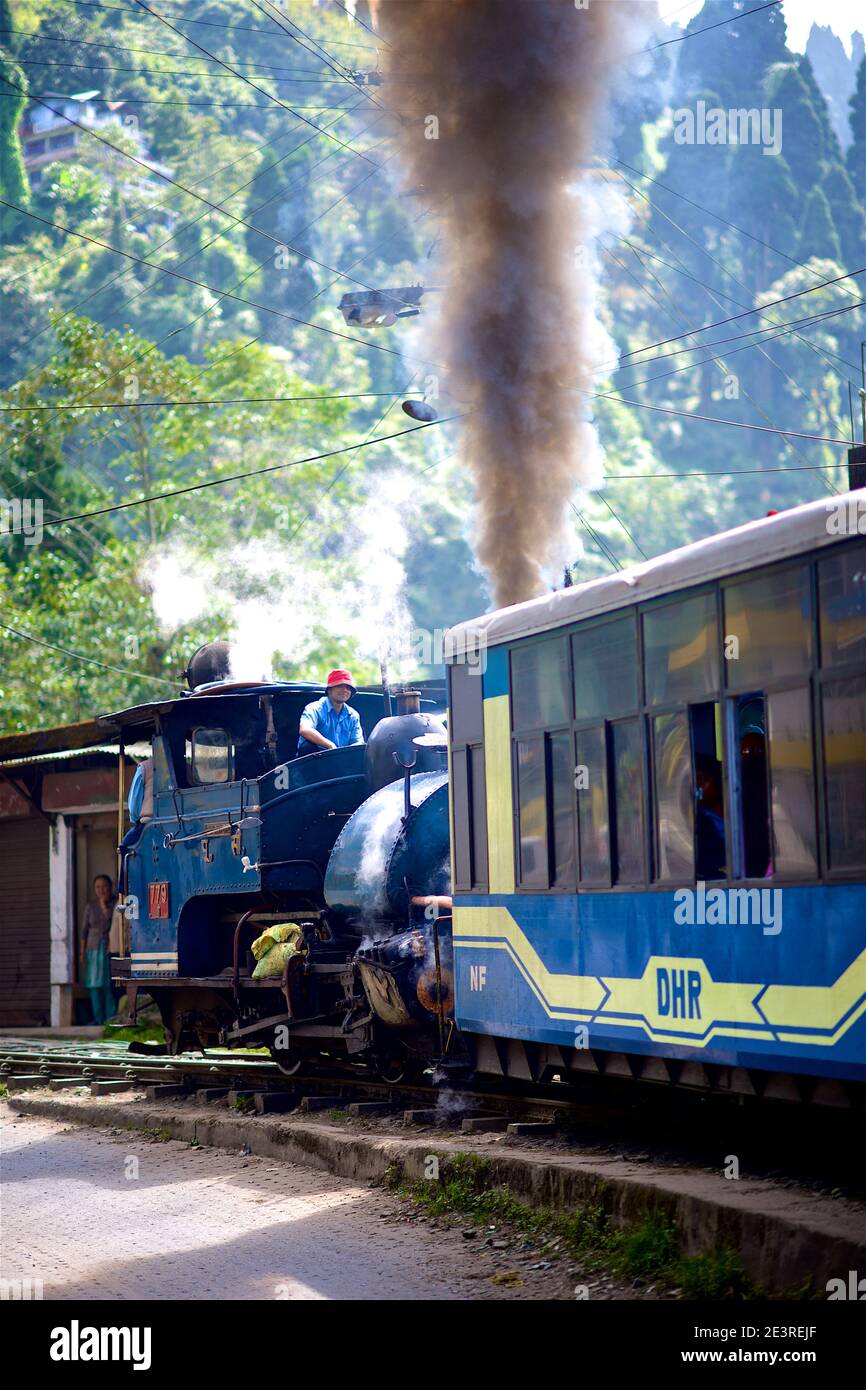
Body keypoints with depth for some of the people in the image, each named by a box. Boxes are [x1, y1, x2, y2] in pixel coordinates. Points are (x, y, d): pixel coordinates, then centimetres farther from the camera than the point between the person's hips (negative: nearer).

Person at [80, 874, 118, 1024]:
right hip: (94, 949, 3)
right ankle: (98, 1018, 4)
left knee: (110, 985, -8)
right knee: (94, 985, 0)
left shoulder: (116, 903, 1)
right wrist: (82, 952, 8)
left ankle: (111, 1018, -7)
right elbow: (85, 930, 12)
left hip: (110, 948, -3)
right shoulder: (91, 906, 10)